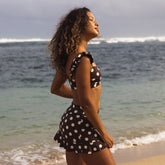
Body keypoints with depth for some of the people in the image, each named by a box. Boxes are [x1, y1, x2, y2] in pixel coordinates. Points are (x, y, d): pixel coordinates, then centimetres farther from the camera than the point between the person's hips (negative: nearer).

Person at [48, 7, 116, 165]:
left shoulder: (69, 56, 8)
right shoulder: (82, 59, -21)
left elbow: (56, 88, 20)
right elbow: (86, 103, -21)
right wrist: (103, 133, -13)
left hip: (71, 118, 9)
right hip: (83, 123, -9)